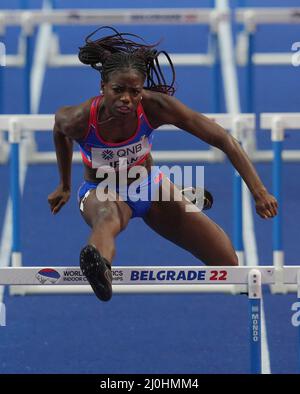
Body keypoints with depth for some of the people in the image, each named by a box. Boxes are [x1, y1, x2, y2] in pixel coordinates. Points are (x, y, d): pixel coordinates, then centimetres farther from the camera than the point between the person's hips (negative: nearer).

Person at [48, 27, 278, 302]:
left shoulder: (156, 106, -29)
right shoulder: (80, 119, -29)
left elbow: (223, 140, -28)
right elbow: (59, 126, -1)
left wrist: (259, 192, -36)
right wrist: (64, 186, 13)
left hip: (150, 185, 3)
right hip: (103, 192, -3)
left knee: (226, 262, -6)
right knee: (108, 218, -45)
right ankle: (98, 265, -82)